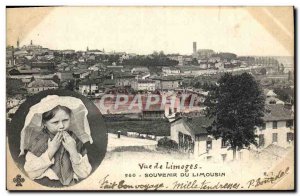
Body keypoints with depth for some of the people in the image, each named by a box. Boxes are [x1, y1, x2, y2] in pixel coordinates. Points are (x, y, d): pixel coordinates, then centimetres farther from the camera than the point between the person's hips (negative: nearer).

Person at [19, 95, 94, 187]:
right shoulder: (36, 140, 1)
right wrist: (50, 151, -11)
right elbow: (31, 173, -7)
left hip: (71, 186, 1)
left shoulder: (76, 140, 4)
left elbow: (84, 174, 1)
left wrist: (73, 152, -10)